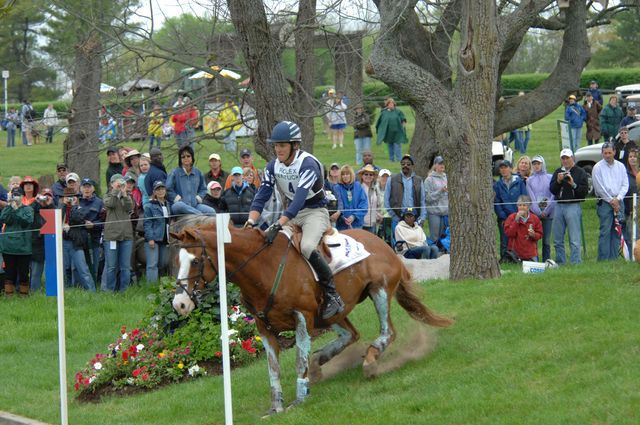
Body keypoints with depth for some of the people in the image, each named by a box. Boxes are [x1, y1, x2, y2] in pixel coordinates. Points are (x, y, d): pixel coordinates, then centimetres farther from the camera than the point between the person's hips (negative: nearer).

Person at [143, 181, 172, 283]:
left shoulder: (168, 205, 15)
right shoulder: (149, 206, -5)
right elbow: (147, 223, -9)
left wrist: (170, 238, 13)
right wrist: (150, 238, -17)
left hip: (165, 239, 6)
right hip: (153, 239, -6)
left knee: (163, 263, 9)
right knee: (152, 265, -9)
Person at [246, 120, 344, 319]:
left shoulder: (308, 164, -24)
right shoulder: (274, 166, -1)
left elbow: (299, 199, -35)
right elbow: (262, 195, -5)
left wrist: (278, 225, -44)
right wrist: (251, 222, -23)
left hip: (315, 211, -8)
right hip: (292, 212, 8)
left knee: (307, 246, -34)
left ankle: (333, 295, -24)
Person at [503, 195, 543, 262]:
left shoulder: (535, 219, 4)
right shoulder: (512, 217, -2)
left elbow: (539, 234, 11)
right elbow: (508, 233, -12)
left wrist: (533, 235, -13)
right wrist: (516, 220, -18)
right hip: (515, 253, -2)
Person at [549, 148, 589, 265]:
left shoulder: (580, 172, 1)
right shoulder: (558, 172, 15)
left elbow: (585, 191, -6)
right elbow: (552, 190, 8)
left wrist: (573, 184, -18)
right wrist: (558, 181, -9)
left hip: (573, 206, -5)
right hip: (559, 206, 5)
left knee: (574, 239, -7)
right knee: (557, 239, 8)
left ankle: (575, 262, -6)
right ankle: (560, 262, 15)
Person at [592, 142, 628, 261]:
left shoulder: (620, 166, 11)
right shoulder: (598, 167, -1)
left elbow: (625, 185, 8)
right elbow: (599, 187, -5)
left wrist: (618, 199, -6)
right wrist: (611, 200, -7)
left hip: (618, 202, 4)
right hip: (604, 202, -4)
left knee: (617, 231, 3)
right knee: (605, 231, -10)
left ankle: (614, 258, 6)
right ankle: (603, 259, -11)